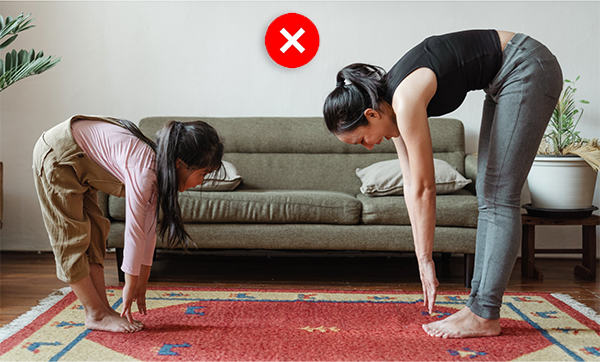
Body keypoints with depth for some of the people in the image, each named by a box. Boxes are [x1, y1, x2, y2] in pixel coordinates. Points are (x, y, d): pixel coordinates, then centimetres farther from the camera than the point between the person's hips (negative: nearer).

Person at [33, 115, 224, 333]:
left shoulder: (159, 163, -4)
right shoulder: (143, 169, -32)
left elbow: (148, 225, 2)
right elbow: (134, 231, -26)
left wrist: (142, 279, 6)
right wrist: (131, 284, -16)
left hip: (79, 159, 10)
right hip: (57, 154, -9)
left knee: (94, 234, 7)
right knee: (72, 239, -5)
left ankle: (103, 310, 11)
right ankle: (96, 316, 1)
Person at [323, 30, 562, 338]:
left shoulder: (406, 101, -26)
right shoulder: (392, 103, 0)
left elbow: (423, 189, -21)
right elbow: (411, 184, 2)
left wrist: (426, 259, -12)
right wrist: (422, 258, 3)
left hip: (527, 70, -9)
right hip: (504, 80, 9)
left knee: (499, 198, -10)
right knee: (488, 198, 6)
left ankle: (485, 315, -6)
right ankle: (480, 304, 9)